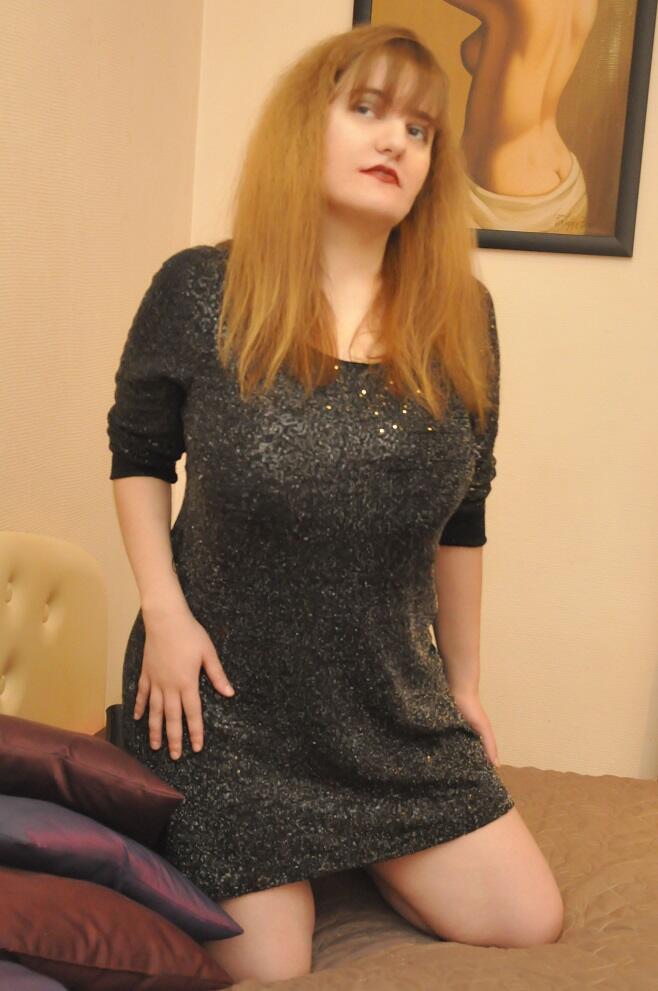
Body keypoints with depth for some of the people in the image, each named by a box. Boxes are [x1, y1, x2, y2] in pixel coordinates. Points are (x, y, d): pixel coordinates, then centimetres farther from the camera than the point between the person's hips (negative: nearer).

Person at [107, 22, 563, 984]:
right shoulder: (197, 293, -10)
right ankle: (183, 864, 31)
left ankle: (355, 846, 28)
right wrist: (163, 611, -9)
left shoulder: (462, 320, -3)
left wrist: (464, 680, 12)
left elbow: (460, 516, 6)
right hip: (225, 701, -3)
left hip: (394, 706, 4)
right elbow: (137, 455, 3)